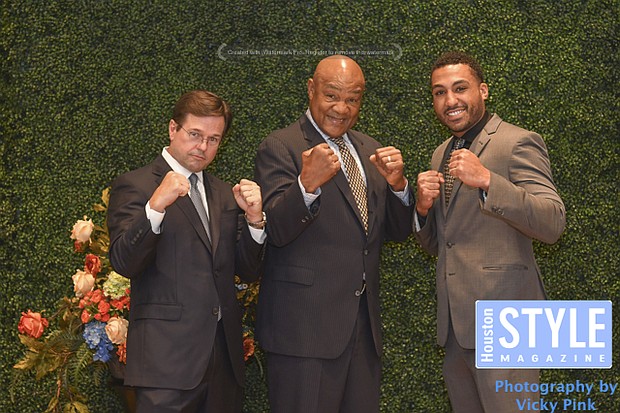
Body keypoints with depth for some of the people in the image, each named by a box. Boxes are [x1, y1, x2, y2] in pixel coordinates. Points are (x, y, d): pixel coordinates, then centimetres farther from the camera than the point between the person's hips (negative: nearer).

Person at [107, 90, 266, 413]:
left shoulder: (224, 194, 17)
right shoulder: (134, 186, -1)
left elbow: (248, 271, 14)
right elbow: (124, 263, -13)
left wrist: (254, 218, -3)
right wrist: (156, 206, -26)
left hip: (224, 352, 6)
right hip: (167, 354, -5)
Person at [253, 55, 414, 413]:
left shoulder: (369, 150, 13)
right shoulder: (280, 148, -6)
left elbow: (397, 231, 12)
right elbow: (277, 230, -17)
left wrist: (397, 184, -7)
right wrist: (307, 184, -35)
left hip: (364, 326, 6)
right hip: (305, 325, -6)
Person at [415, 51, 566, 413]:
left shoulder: (518, 143, -6)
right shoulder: (442, 155, 17)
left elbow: (553, 224, -18)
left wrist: (486, 180, -28)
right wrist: (423, 205, -1)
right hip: (455, 325, 7)